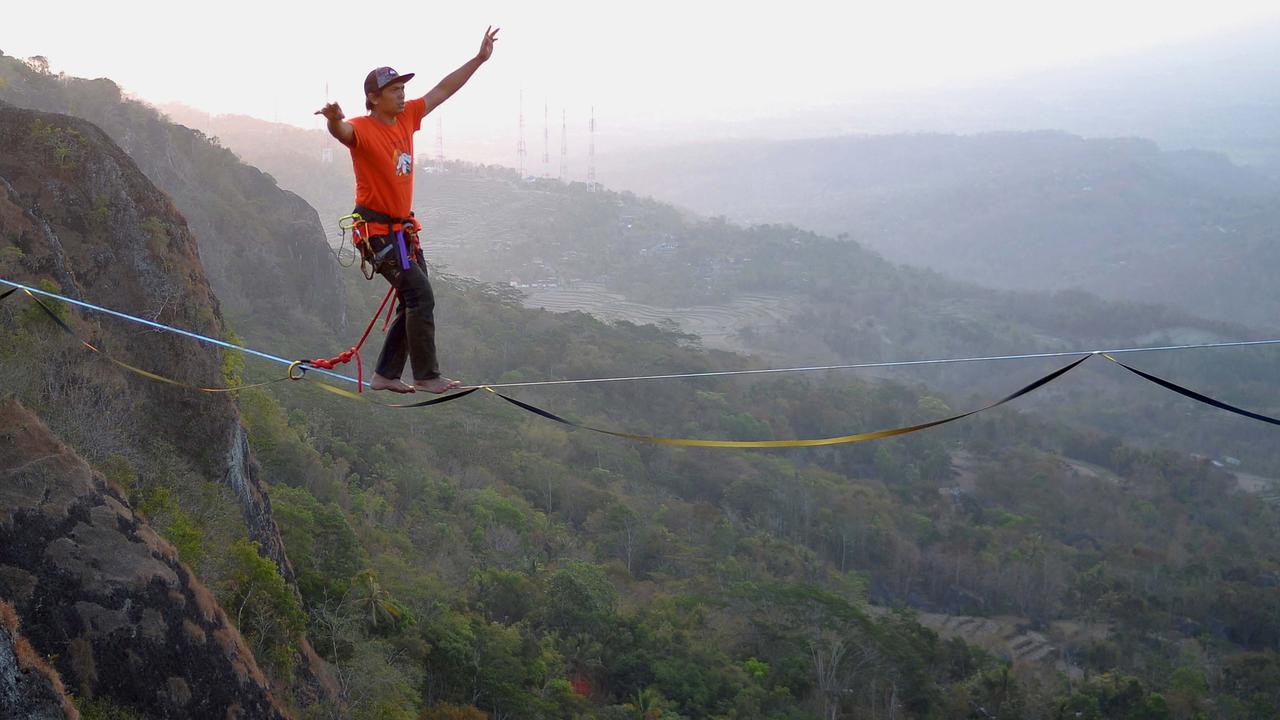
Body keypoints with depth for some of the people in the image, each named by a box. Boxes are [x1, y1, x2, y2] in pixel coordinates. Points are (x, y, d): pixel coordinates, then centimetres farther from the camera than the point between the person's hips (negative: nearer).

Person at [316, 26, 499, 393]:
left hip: (403, 229, 9)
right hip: (378, 231, -9)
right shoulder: (362, 129, -17)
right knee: (421, 296, -13)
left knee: (415, 303, 11)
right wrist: (334, 119, -64)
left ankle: (386, 374, 19)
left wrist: (479, 59, 14)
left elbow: (441, 91, 14)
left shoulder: (406, 117, 6)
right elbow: (343, 131, -40)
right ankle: (426, 376, -6)